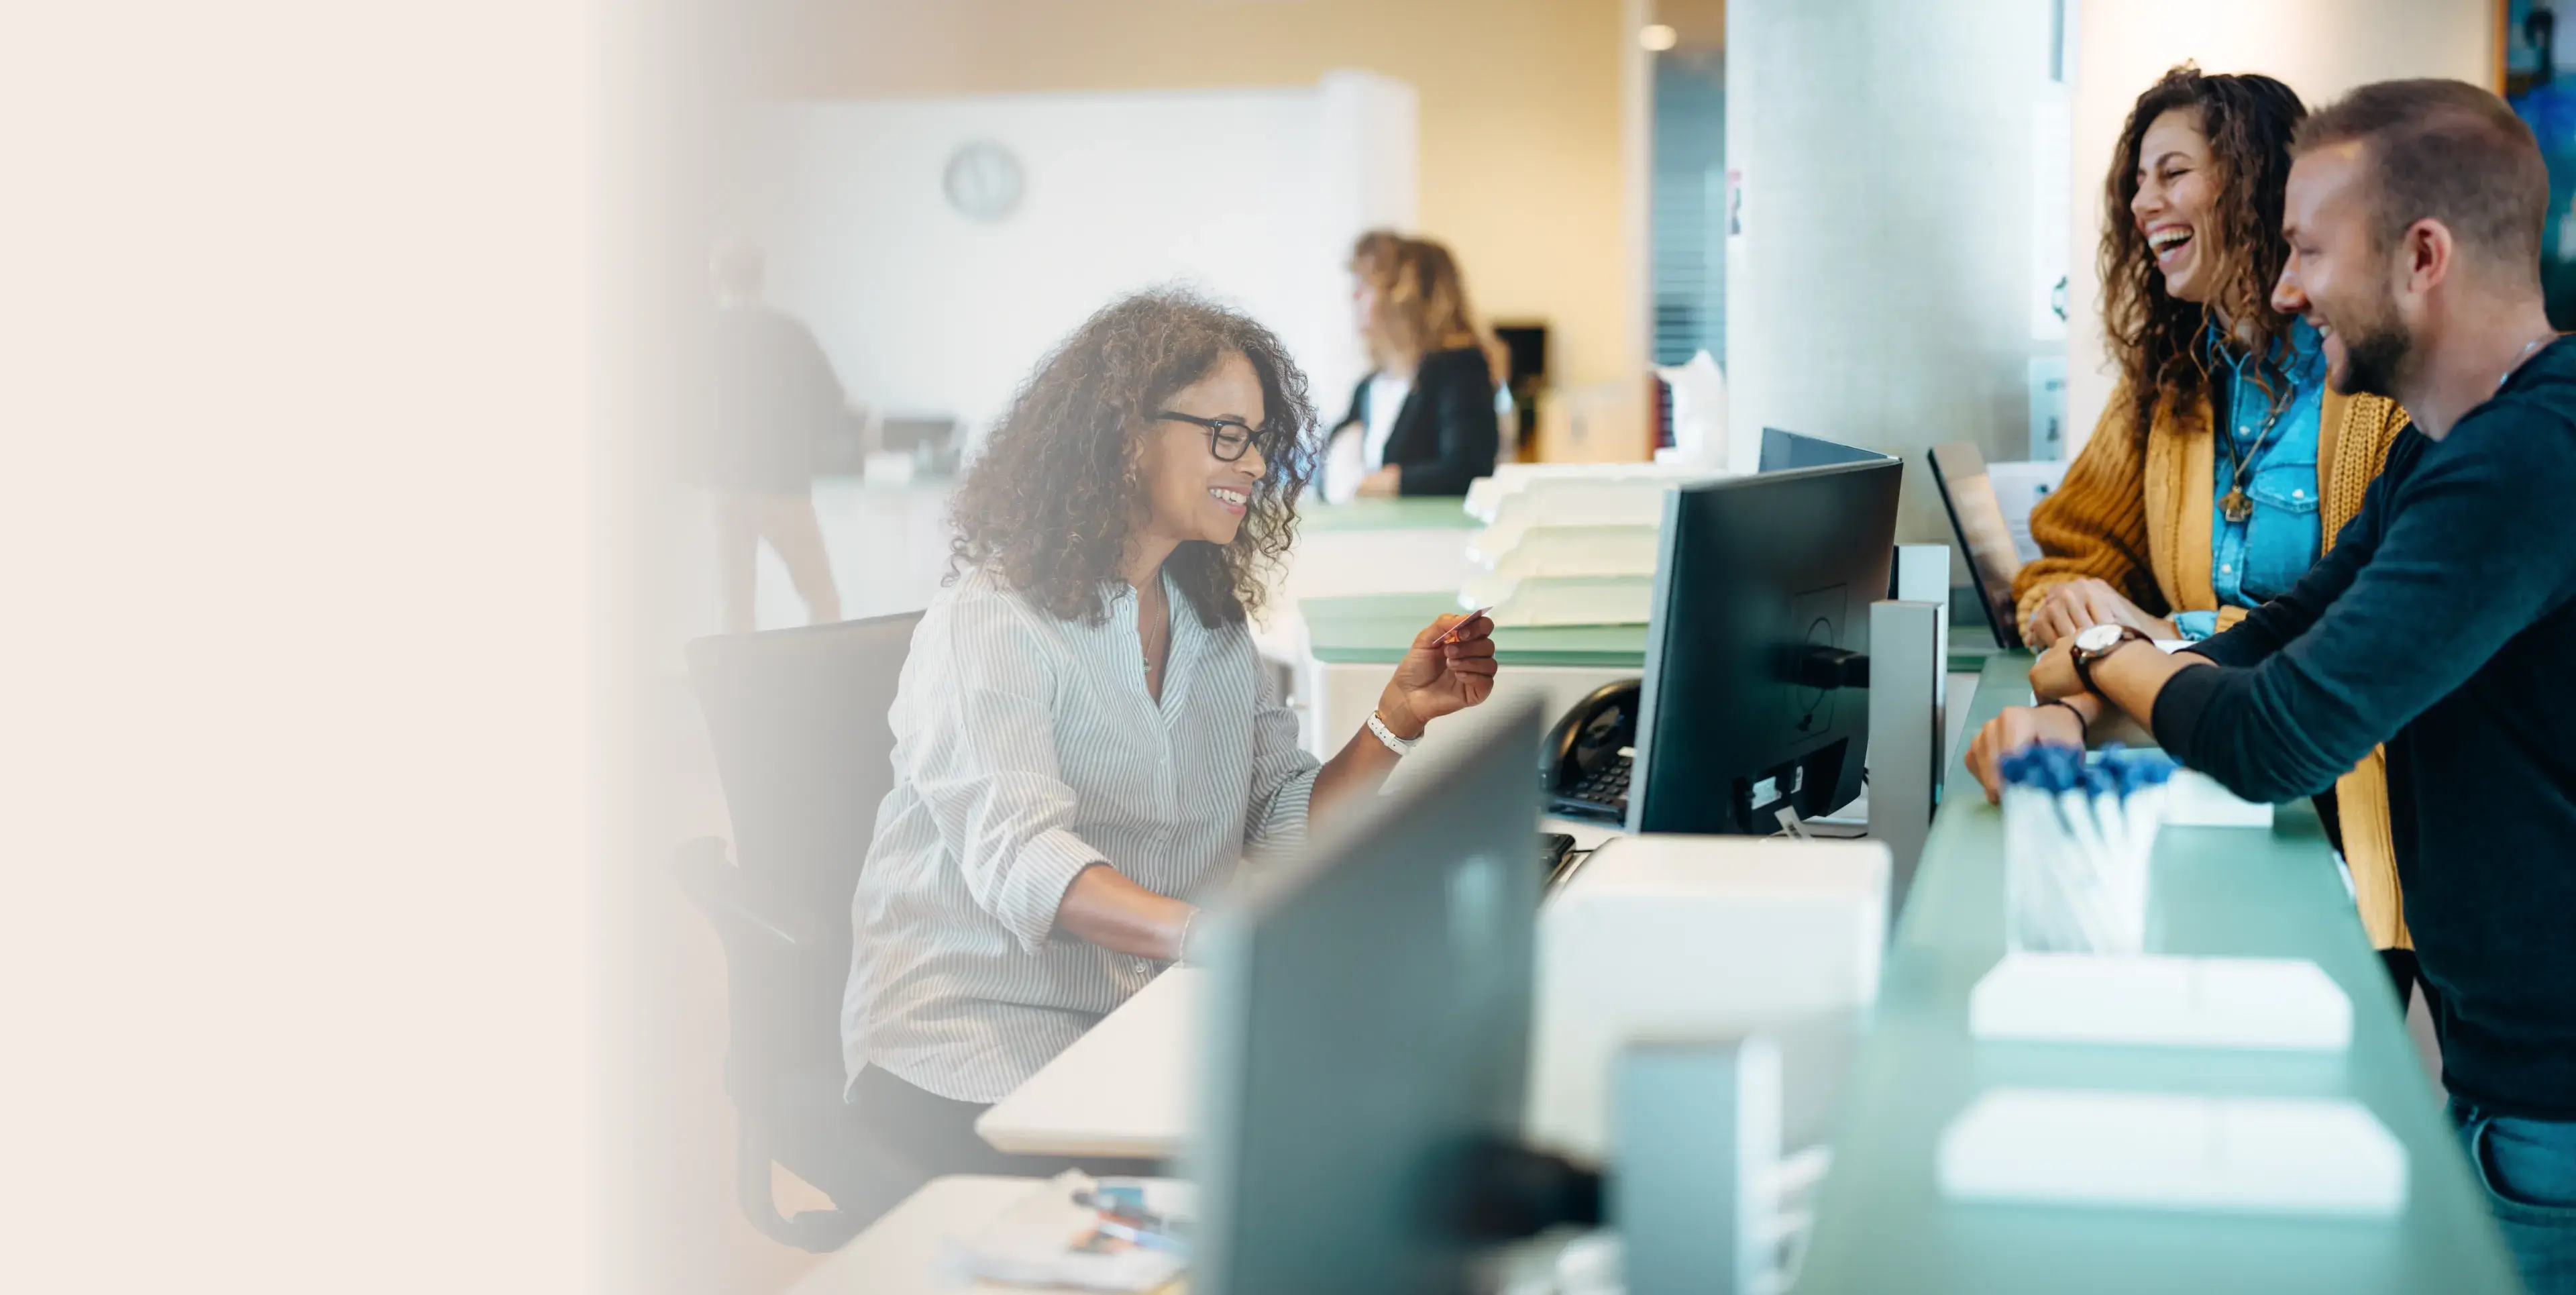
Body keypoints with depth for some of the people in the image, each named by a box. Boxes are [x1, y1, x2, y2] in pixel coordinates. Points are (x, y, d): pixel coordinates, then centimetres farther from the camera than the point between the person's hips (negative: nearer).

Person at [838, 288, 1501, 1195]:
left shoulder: (1217, 626, 15)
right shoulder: (991, 624, -10)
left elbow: (1284, 831, 9)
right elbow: (1022, 861, -25)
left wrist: (1398, 720, -5)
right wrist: (1217, 937, -41)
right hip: (977, 1049, -6)